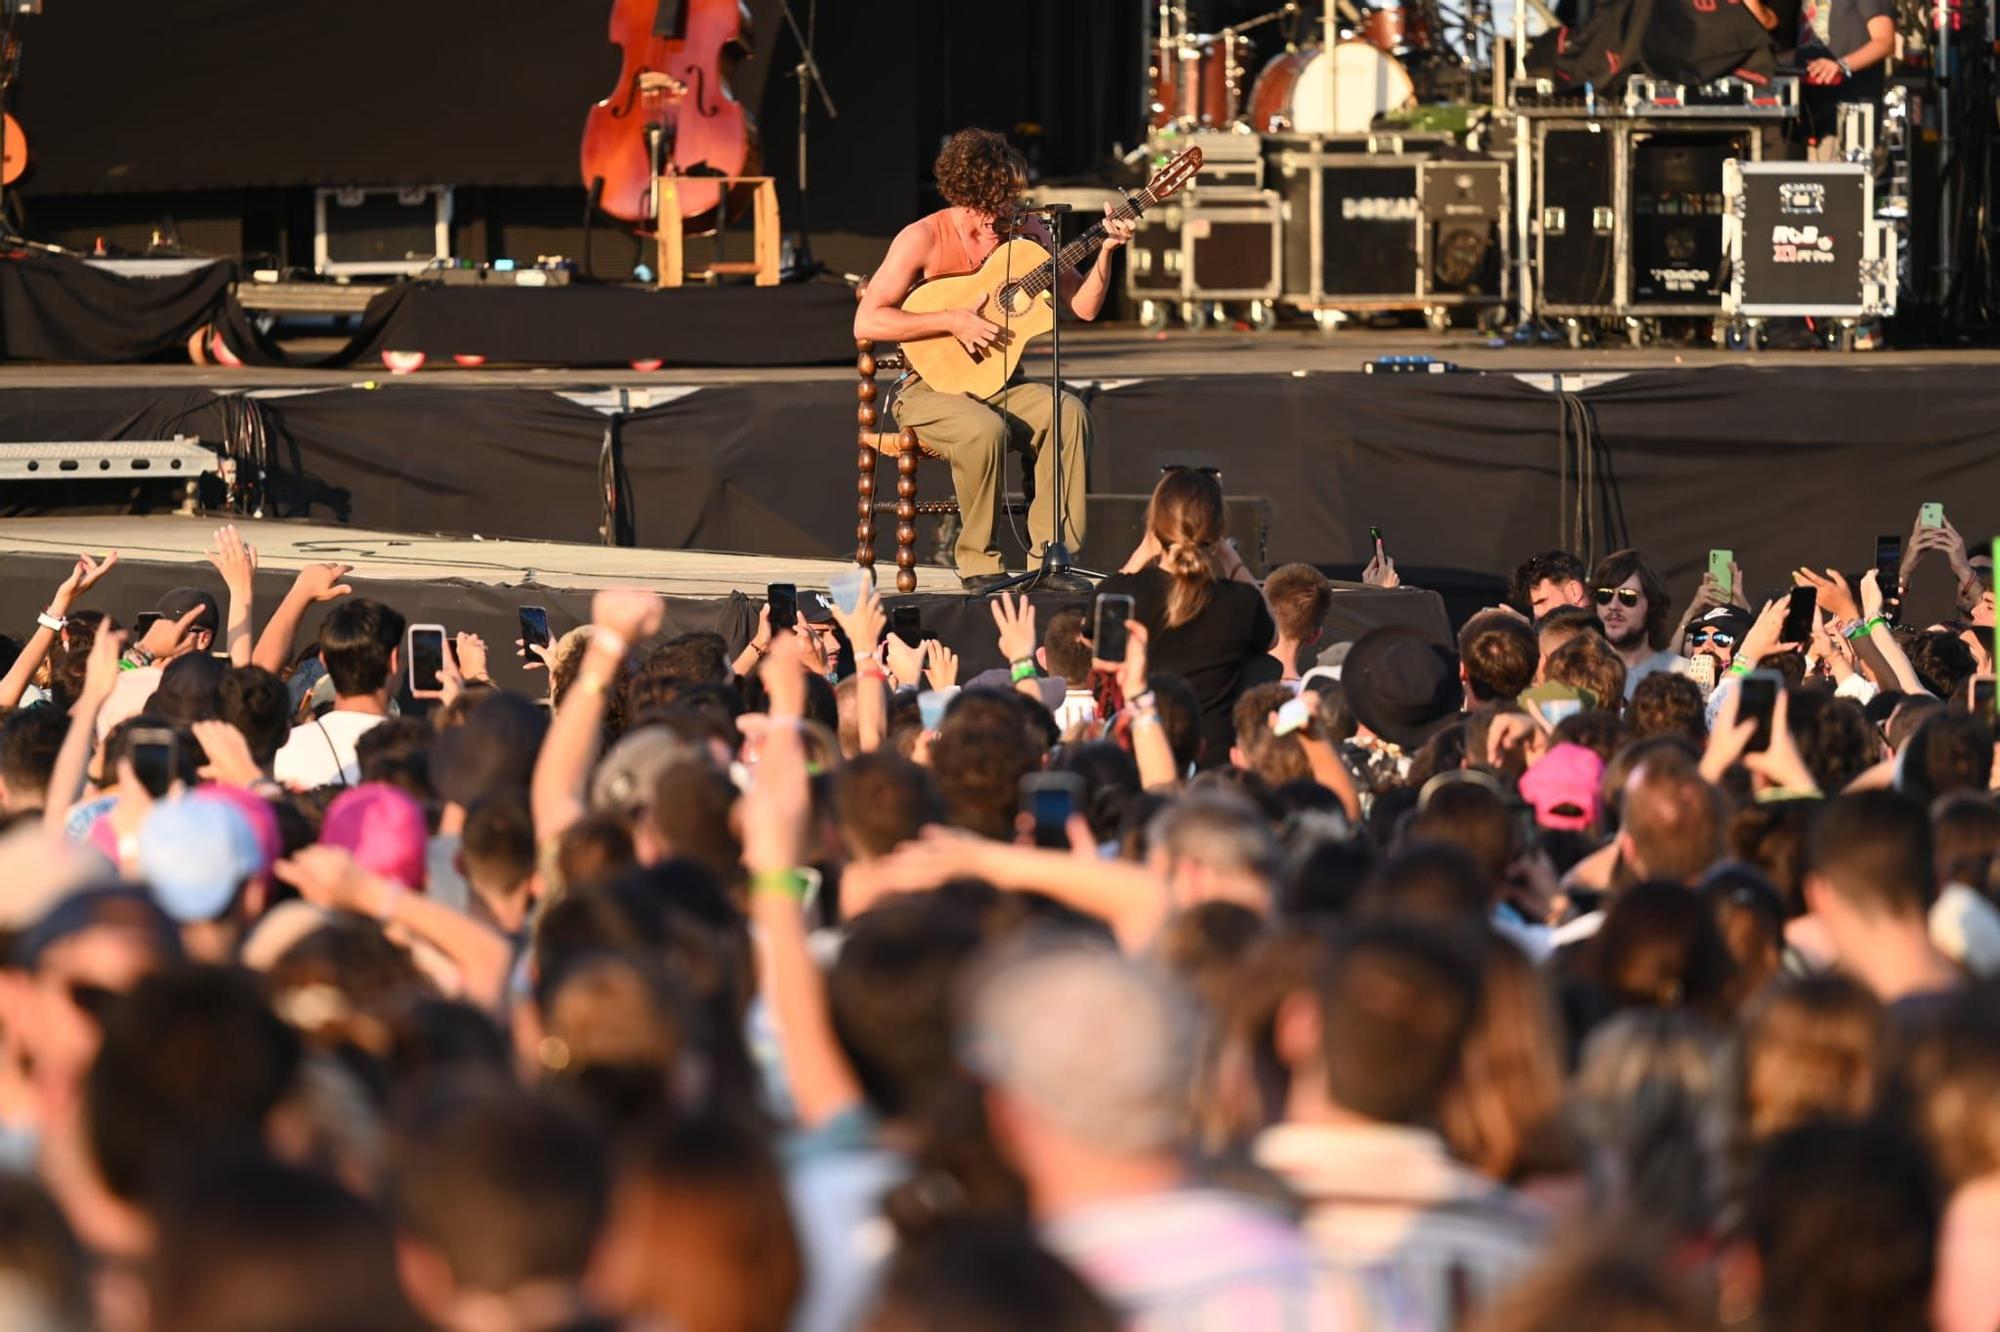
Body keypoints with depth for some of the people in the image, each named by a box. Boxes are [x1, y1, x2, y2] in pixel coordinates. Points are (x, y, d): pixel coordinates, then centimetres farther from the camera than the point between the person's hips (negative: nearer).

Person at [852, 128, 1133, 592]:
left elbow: (1083, 306, 5)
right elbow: (866, 322, -16)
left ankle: (1048, 554, -20)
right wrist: (953, 321, -22)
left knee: (1069, 411, -25)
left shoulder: (1026, 232, 2)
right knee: (984, 429, -36)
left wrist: (1106, 249, -11)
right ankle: (978, 563, -19)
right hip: (931, 387, -4)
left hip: (998, 385, 4)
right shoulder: (923, 239, -11)